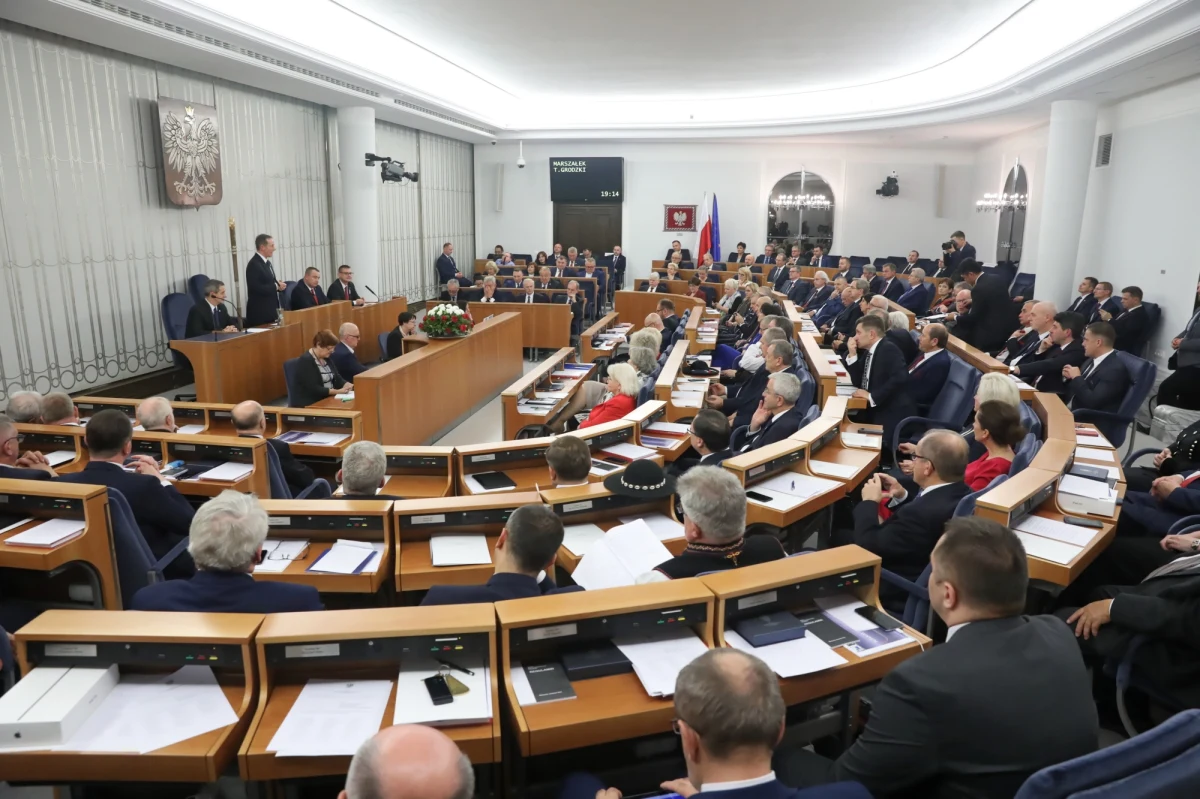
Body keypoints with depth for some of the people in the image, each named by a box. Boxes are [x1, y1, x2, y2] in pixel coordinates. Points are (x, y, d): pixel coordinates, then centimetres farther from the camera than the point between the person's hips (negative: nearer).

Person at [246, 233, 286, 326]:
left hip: (269, 310, 9)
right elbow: (256, 288, -22)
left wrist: (278, 284, 0)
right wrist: (276, 287, -15)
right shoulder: (254, 264, -14)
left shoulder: (267, 263, 14)